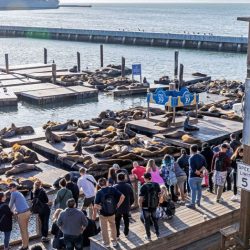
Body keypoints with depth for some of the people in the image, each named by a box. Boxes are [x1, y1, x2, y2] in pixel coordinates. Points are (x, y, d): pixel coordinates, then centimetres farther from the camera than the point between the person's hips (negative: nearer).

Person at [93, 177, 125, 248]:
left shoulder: (99, 192, -16)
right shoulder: (112, 189, -10)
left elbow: (95, 206, -19)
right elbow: (122, 196, -15)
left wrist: (94, 215, -7)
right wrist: (118, 205, -5)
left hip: (103, 214, -3)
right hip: (112, 212, 3)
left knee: (104, 229, 17)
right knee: (113, 227, 25)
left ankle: (106, 243, 29)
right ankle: (114, 241, 36)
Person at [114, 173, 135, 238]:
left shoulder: (115, 187, -16)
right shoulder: (128, 186, -7)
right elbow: (132, 198, -1)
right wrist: (130, 204, 15)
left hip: (117, 208, -2)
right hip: (126, 207, 2)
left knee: (117, 221, 12)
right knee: (126, 220, 20)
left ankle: (117, 234, 16)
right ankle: (126, 233, 29)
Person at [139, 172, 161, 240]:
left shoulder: (143, 187, -20)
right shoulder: (156, 185, -5)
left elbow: (141, 198, -22)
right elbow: (159, 194, 4)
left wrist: (140, 205, -6)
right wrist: (157, 202, 16)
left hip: (146, 207, -4)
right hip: (154, 206, 4)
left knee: (147, 221, 10)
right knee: (154, 219, 23)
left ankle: (148, 236, 18)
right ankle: (157, 233, 31)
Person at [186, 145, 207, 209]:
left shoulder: (191, 158, -19)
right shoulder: (201, 156, 3)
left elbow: (193, 169, -22)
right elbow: (205, 166, -3)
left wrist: (199, 173, -10)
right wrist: (200, 171, -13)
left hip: (193, 176, -7)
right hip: (200, 177, 7)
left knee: (193, 190, -2)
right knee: (199, 189, 19)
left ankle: (192, 204, 3)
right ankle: (198, 202, 30)